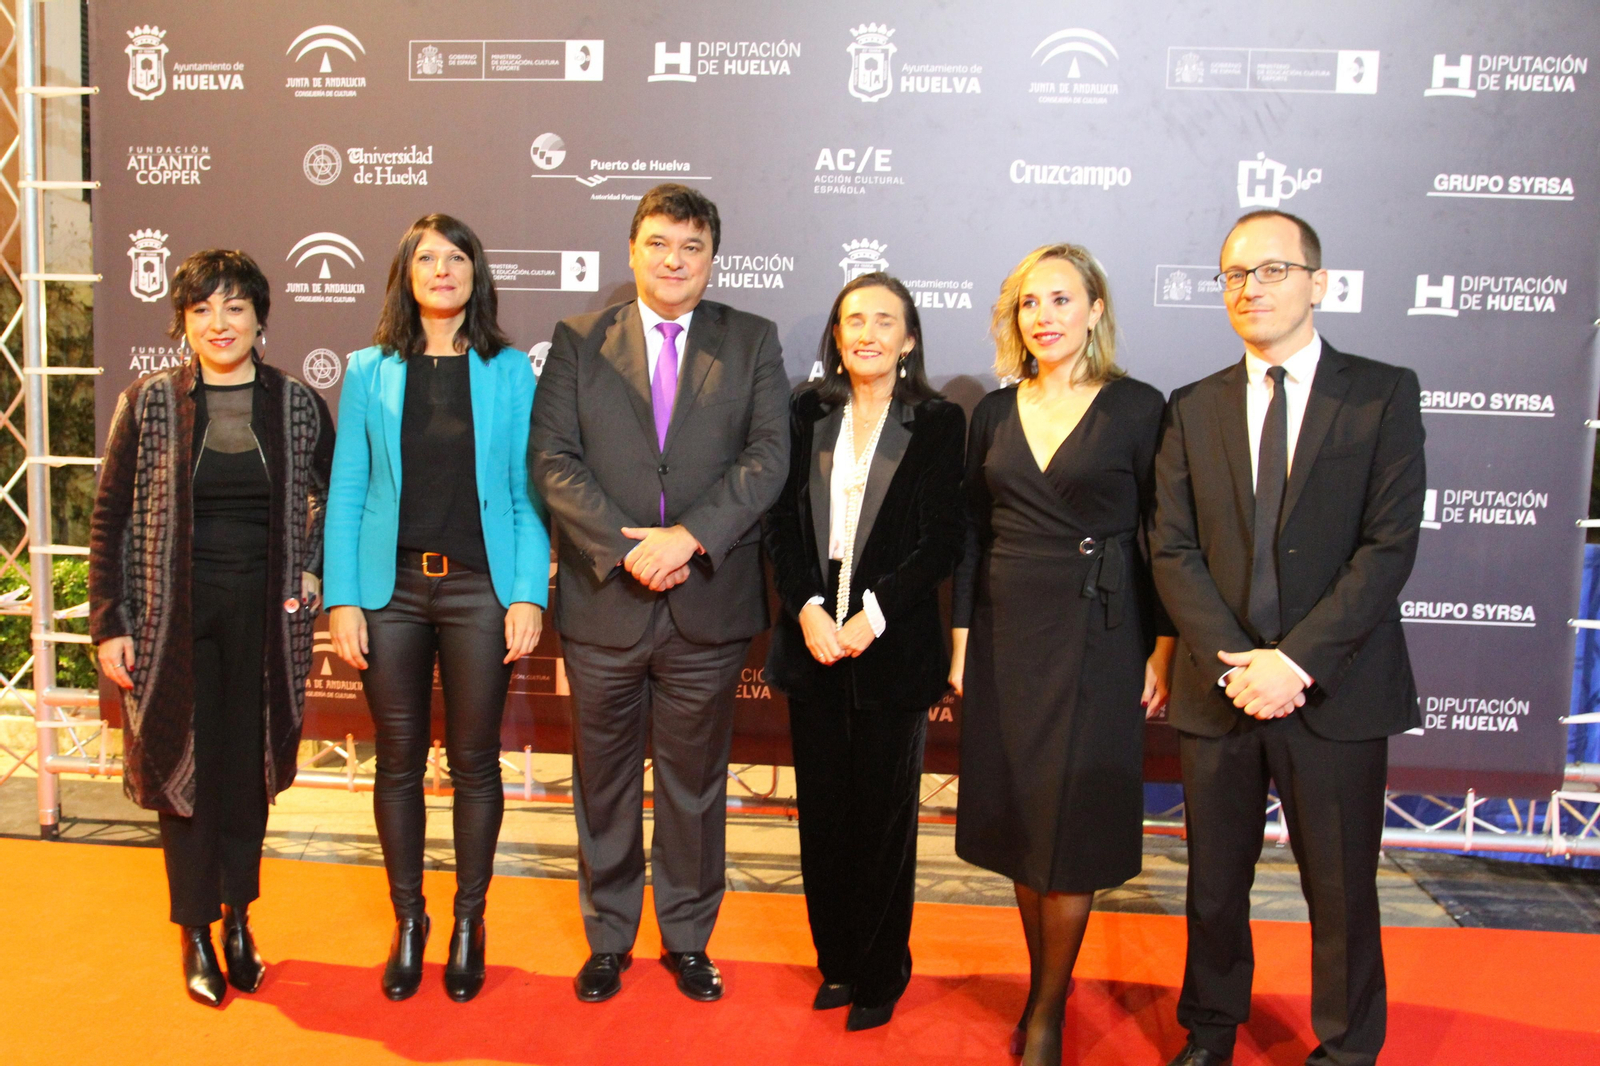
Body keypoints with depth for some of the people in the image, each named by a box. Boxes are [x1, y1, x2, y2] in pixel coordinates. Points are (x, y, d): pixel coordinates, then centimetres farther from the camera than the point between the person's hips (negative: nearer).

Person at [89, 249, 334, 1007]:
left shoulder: (298, 405, 1)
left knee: (249, 767, 10)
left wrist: (313, 572, 0)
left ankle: (238, 919, 27)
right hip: (177, 614, -1)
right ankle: (196, 933, 20)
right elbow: (110, 518, 1)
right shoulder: (149, 404, -2)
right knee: (186, 767, 6)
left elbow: (335, 499, 14)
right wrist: (109, 625, -4)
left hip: (264, 613, 1)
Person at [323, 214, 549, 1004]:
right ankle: (407, 921, 27)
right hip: (392, 587, 1)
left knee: (474, 761, 7)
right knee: (399, 761, 9)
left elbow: (526, 490, 1)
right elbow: (346, 492, 4)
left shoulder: (508, 372, 3)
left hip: (478, 588, -1)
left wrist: (529, 594, -7)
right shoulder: (369, 371, 6)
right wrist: (341, 599, -3)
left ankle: (468, 923, 24)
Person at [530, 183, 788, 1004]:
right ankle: (607, 940, 32)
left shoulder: (752, 342, 5)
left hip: (708, 602, 0)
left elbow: (767, 457, -5)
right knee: (603, 780, 13)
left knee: (695, 780, 12)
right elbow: (552, 459, -4)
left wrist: (690, 535, -18)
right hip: (603, 599, 1)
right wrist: (626, 548, -16)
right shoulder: (579, 341, 4)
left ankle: (688, 938, 31)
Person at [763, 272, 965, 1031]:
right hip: (813, 642, 3)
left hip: (893, 648, -3)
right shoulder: (807, 414, 7)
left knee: (884, 816, 7)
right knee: (822, 811, 10)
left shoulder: (938, 423, -2)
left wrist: (872, 614, -14)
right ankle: (836, 960, 28)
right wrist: (807, 610, -10)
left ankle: (881, 972, 25)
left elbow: (943, 541, -6)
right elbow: (781, 523, 4)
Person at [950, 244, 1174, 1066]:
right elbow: (973, 535, 10)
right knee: (1018, 819, 10)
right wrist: (961, 641, 5)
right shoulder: (995, 412, 8)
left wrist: (1162, 650, -6)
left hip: (1095, 639, -4)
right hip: (1006, 636, 4)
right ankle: (1042, 984, 27)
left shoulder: (1137, 409, -3)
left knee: (1070, 825, 1)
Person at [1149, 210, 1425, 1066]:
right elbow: (1173, 550, 1)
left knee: (1341, 890, 11)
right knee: (1213, 884, 14)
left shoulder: (1383, 394, 0)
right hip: (1219, 689, 3)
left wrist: (1297, 660, -16)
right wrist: (1231, 662, -11)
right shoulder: (1193, 409, 7)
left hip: (1338, 692, -2)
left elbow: (1389, 544, -9)